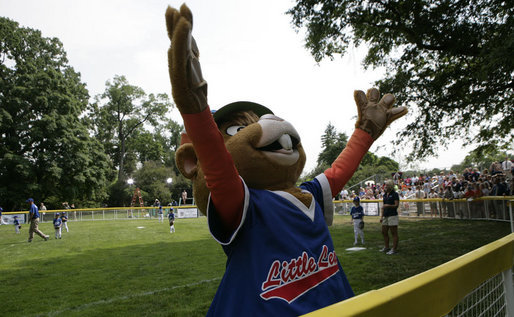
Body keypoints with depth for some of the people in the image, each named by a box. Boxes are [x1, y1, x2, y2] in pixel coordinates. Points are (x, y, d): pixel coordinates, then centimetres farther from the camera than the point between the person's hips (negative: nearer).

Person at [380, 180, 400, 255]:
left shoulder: (395, 194, -6)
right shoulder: (385, 195, 16)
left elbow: (396, 205, -11)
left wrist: (388, 206, -21)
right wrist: (381, 216, 14)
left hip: (392, 215, -8)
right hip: (385, 216, 8)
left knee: (394, 233, -3)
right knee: (384, 232, 12)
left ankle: (394, 249, 2)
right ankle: (386, 247, 24)